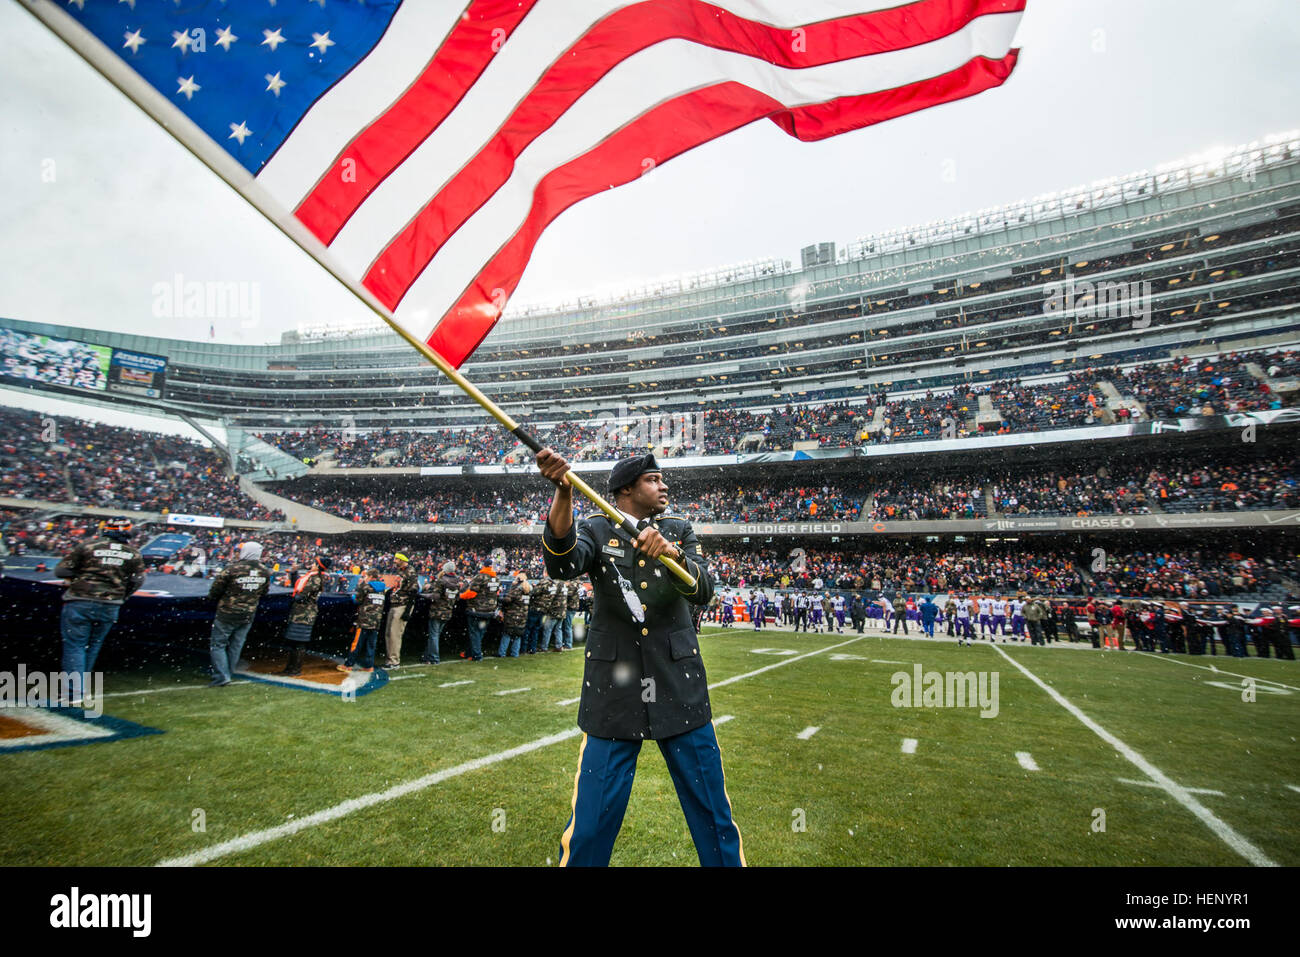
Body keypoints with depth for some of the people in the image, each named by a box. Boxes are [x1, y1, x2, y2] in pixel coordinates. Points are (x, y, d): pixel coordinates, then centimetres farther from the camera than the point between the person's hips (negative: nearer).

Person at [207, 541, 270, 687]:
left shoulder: (232, 569, -17)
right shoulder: (265, 571, -3)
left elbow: (215, 591, -8)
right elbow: (264, 592, 9)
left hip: (227, 614, -4)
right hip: (249, 615, 5)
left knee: (218, 644, 7)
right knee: (236, 645, 17)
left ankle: (221, 676, 0)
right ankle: (228, 673, 26)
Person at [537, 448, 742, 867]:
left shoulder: (680, 531, 7)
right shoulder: (597, 530, 2)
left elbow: (702, 592, -8)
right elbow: (562, 563, -20)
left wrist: (671, 553, -29)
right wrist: (563, 491, -35)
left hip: (679, 687, 2)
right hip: (613, 690, -2)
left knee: (714, 815, 9)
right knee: (592, 821, 1)